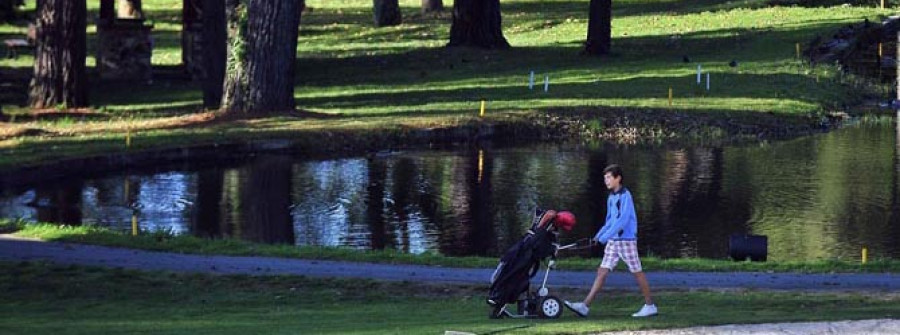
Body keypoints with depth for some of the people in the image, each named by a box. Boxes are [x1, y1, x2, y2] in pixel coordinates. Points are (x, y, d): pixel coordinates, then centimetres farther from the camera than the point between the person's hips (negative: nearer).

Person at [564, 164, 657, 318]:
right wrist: (599, 235, 7)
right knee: (602, 272, 0)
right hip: (613, 242, 8)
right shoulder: (611, 198, 13)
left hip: (626, 240, -8)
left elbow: (623, 219, -21)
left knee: (637, 272, 2)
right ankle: (585, 306, -7)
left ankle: (650, 305, 13)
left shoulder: (625, 196, -13)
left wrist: (605, 236, -24)